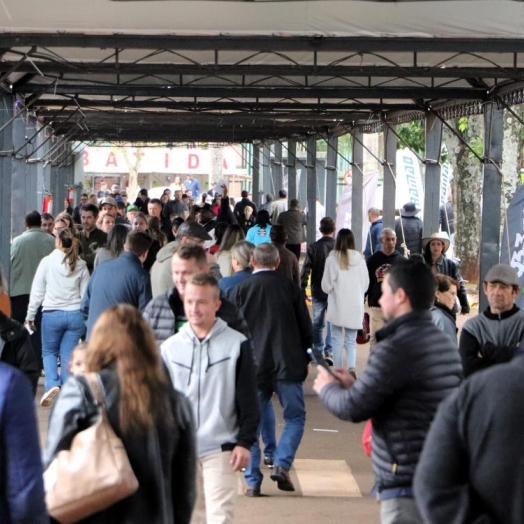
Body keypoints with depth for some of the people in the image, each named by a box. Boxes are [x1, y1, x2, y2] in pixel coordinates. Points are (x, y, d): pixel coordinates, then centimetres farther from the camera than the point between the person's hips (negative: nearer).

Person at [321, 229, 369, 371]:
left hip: (338, 305, -2)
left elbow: (326, 285, -7)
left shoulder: (332, 258, -12)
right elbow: (366, 284, 4)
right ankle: (352, 367, -8)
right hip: (355, 305, 2)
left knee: (337, 339, 11)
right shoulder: (360, 258, -5)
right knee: (351, 340, 11)